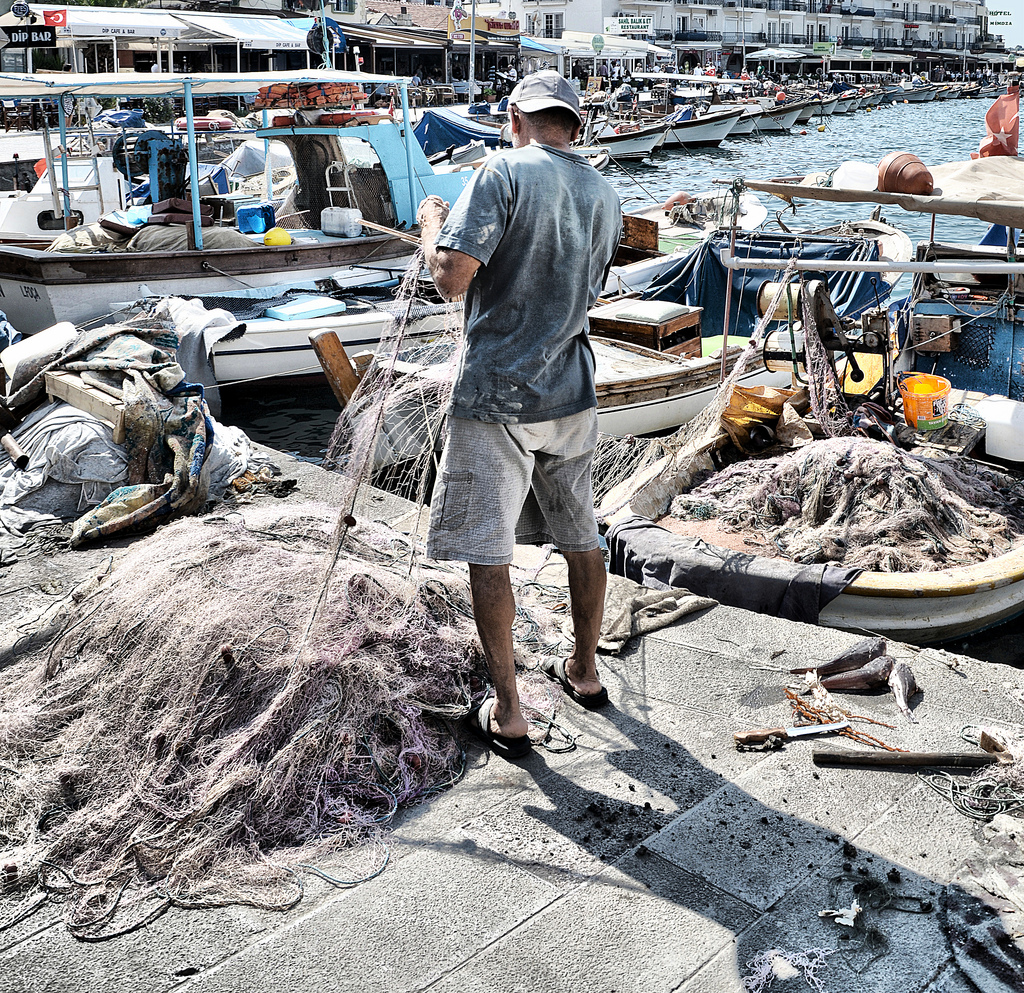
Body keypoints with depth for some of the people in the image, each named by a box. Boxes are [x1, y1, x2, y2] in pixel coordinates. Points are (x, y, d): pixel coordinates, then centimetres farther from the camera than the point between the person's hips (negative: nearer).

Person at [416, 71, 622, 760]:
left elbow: (452, 277, -21)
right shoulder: (604, 195, 8)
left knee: (488, 553, 3)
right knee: (580, 537, 18)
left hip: (494, 396, -6)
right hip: (571, 393, 6)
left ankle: (508, 715, 10)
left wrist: (432, 221, -1)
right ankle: (585, 672, 36)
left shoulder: (506, 173, -12)